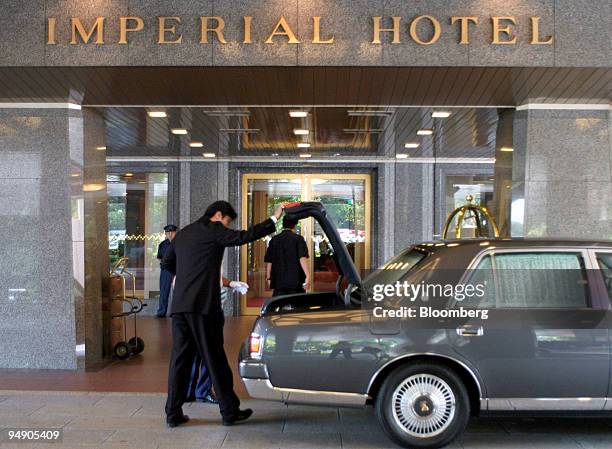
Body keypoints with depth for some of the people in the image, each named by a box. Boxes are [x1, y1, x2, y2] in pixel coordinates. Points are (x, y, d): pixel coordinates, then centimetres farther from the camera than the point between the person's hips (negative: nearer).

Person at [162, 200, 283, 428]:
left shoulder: (183, 233, 19)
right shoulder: (213, 229, -2)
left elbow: (166, 262, 25)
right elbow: (244, 236, -9)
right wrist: (273, 220, -1)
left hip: (179, 305, 7)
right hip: (203, 305, -7)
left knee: (180, 358, 10)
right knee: (215, 358, 1)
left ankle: (173, 413, 13)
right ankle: (229, 411, 11)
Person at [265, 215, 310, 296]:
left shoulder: (274, 240, 8)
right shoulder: (298, 239, -4)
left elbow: (268, 261, 9)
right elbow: (302, 258, -16)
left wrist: (268, 277, 17)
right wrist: (307, 276, -19)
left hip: (278, 281, 3)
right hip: (296, 281, -3)